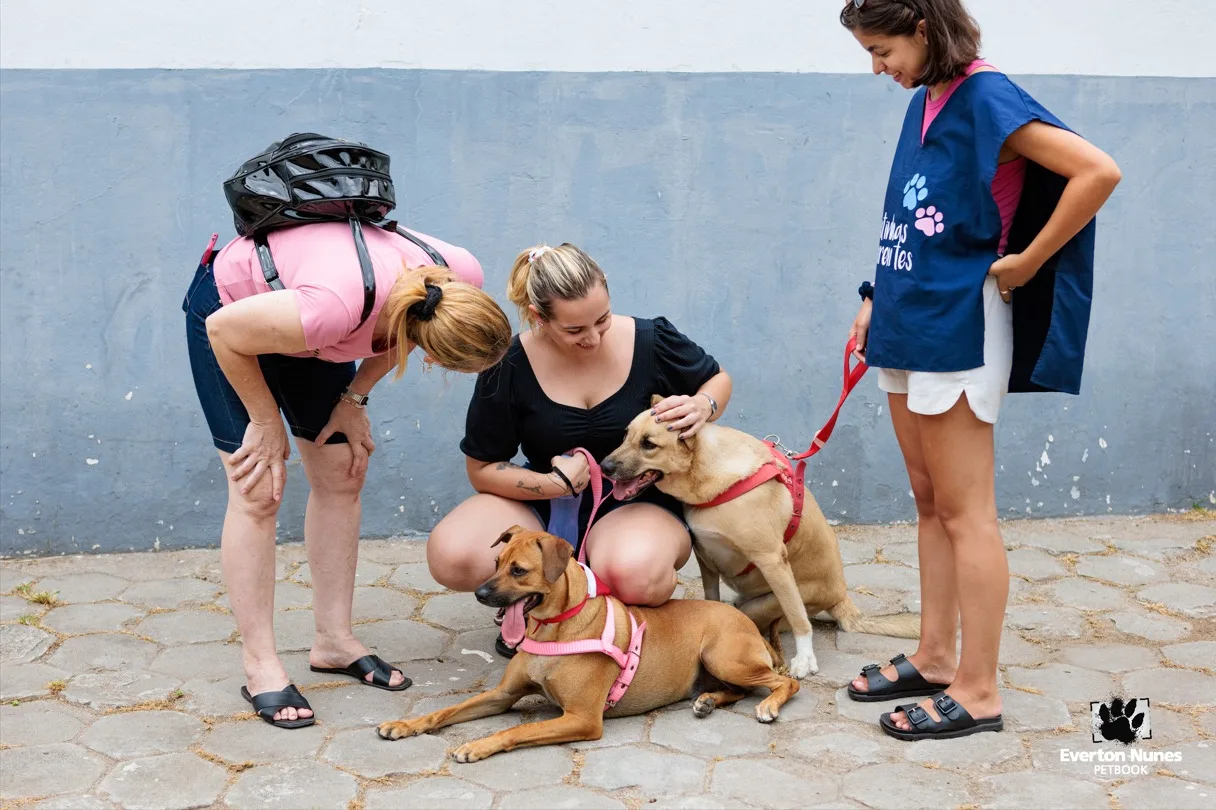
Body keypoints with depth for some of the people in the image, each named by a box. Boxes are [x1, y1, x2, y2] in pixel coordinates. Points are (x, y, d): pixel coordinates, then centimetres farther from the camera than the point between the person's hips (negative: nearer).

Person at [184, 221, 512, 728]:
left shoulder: (459, 279, -27)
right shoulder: (334, 308, -45)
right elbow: (225, 330, -27)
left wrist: (355, 400, -7)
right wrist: (266, 421, -16)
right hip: (232, 307, -6)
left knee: (340, 476, 4)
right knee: (259, 493, -8)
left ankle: (334, 642, 15)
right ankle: (260, 666, 1)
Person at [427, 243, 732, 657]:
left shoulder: (650, 341, -11)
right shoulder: (509, 367, -12)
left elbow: (719, 378, 8)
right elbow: (483, 469, -4)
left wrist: (702, 407, -17)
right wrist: (556, 483, -22)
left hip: (637, 502, -1)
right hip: (543, 503, 2)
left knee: (635, 576, -40)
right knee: (451, 557, -28)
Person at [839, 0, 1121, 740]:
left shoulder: (986, 98, -15)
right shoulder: (925, 101, 10)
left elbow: (1099, 172, -23)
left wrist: (1028, 262, -17)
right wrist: (878, 301, 14)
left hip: (956, 332, -9)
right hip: (908, 329, 9)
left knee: (964, 512, -2)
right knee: (929, 502, 15)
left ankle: (978, 692, 7)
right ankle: (936, 657, 26)